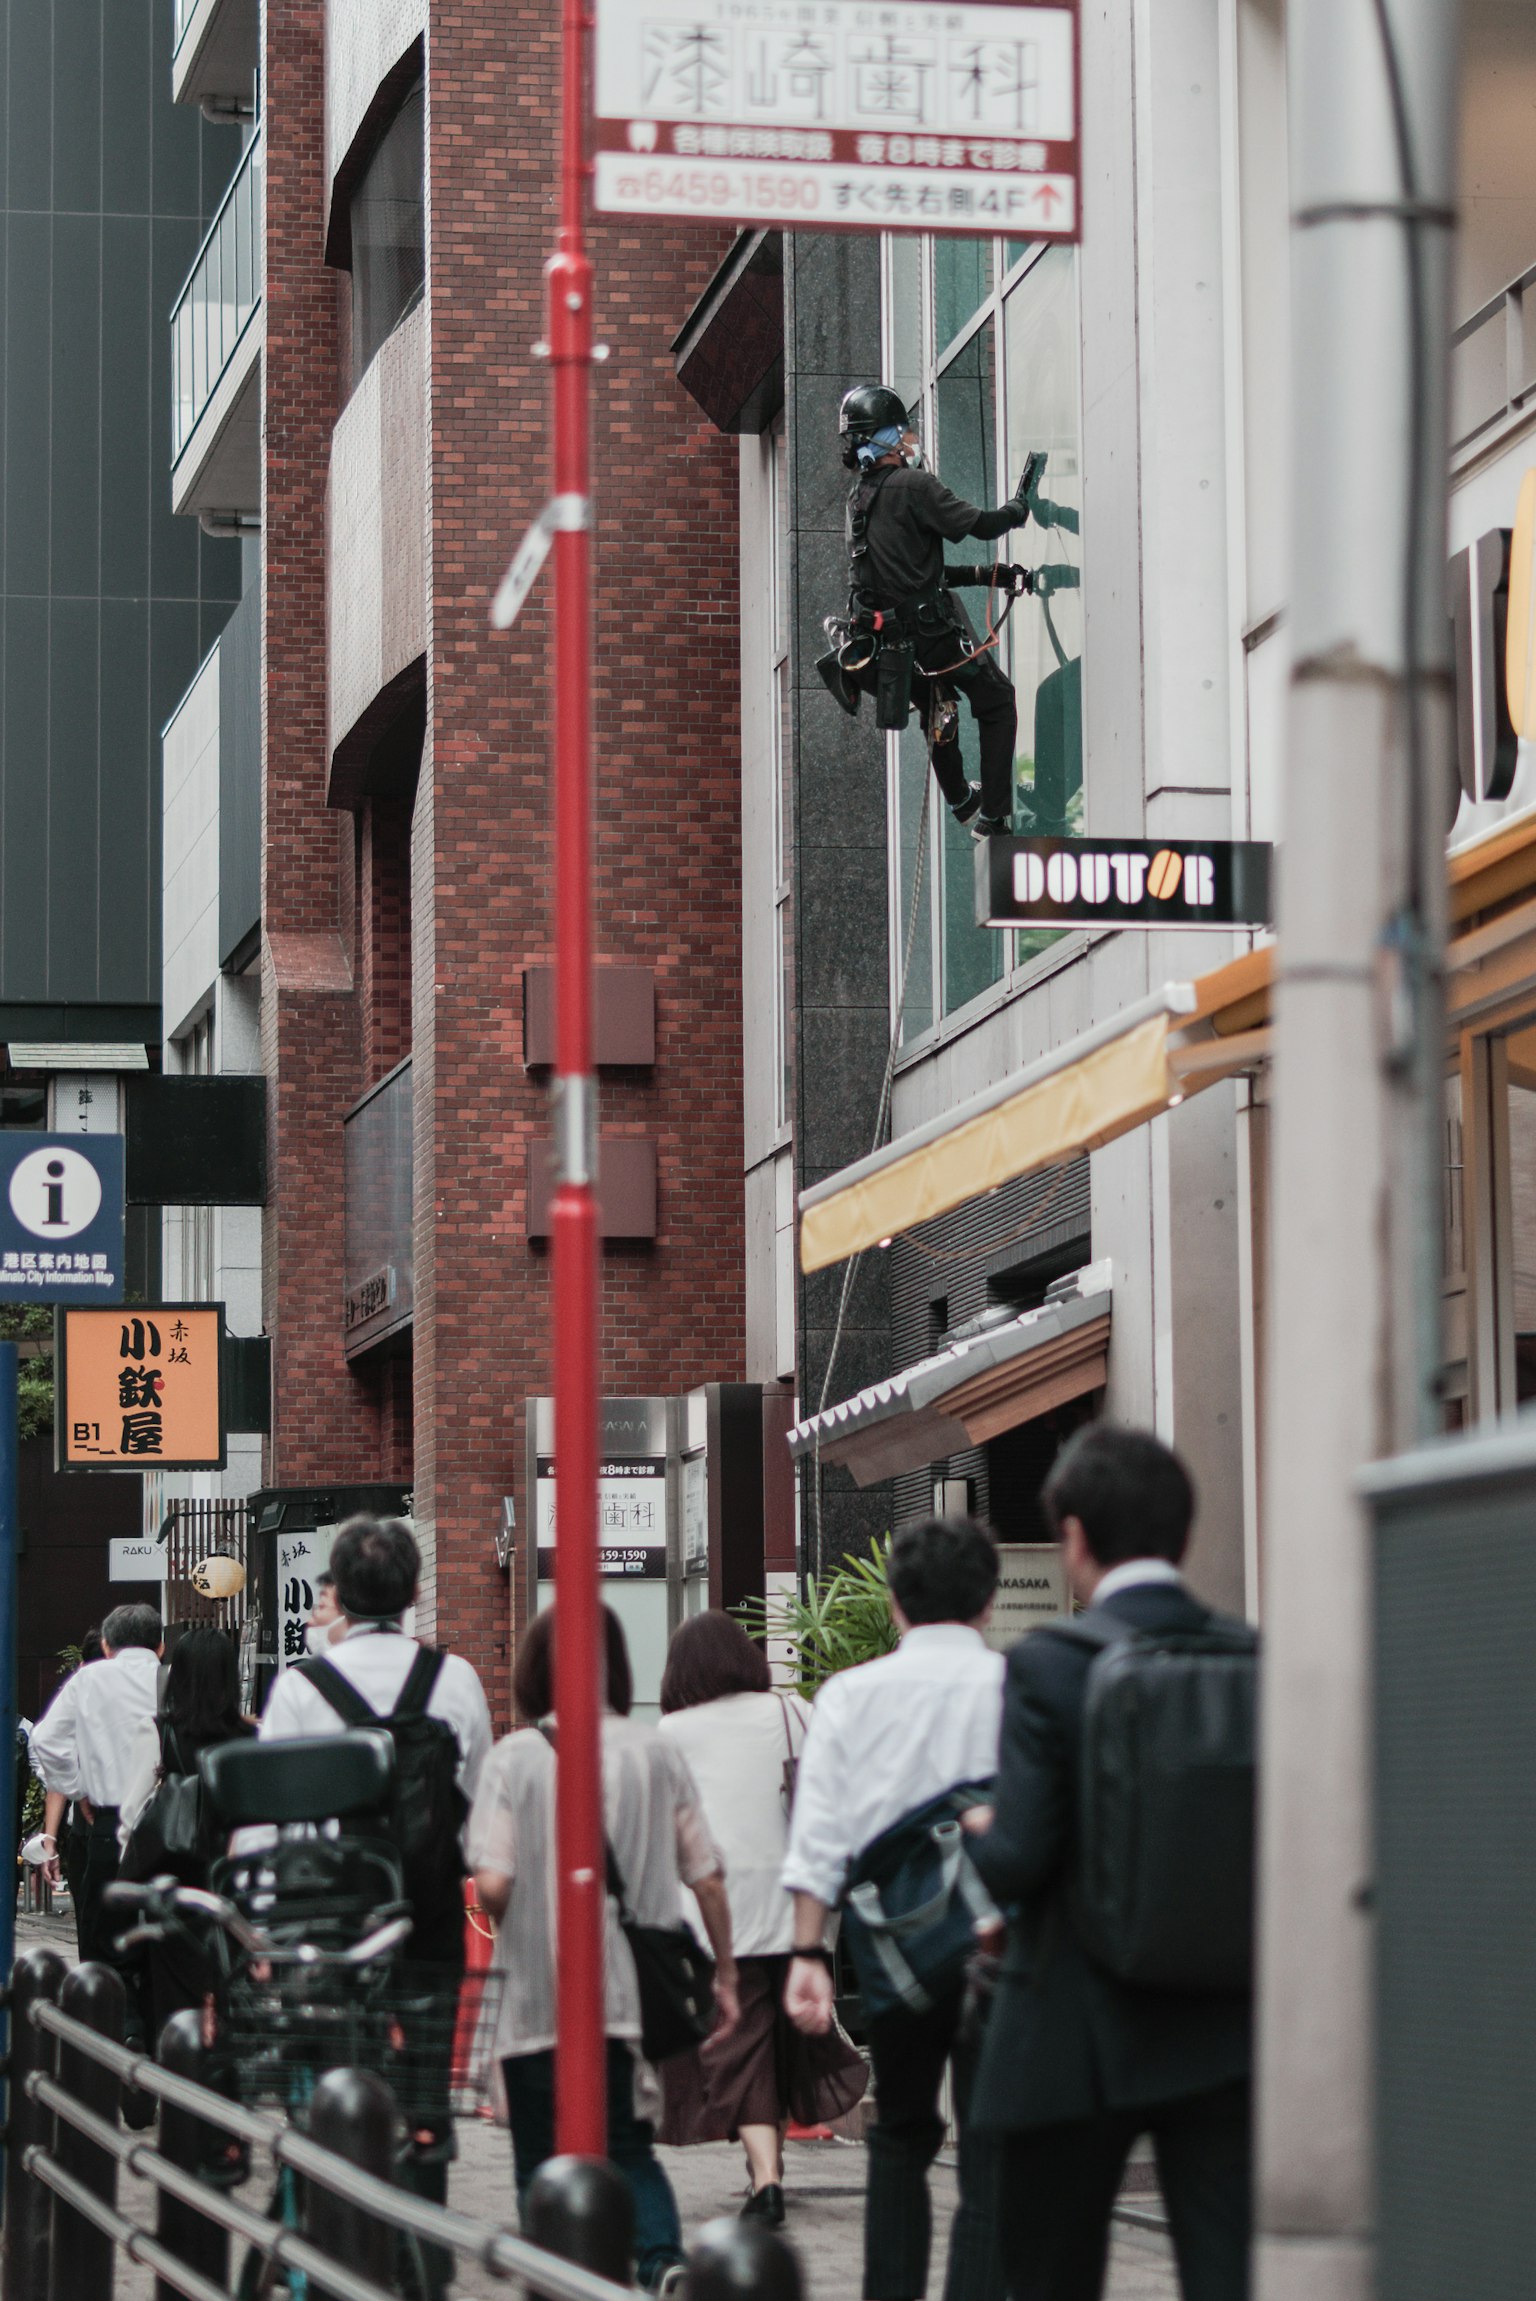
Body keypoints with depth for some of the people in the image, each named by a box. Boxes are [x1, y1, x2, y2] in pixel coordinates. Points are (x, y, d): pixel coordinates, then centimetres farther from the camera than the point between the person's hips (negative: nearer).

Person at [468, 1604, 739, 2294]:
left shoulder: (515, 1757, -7)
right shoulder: (656, 1752, 0)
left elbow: (491, 1884, -13)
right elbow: (707, 1878, 2)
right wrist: (724, 1974, 14)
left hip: (538, 2003, -2)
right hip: (637, 1996, 3)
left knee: (542, 2167, 10)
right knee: (628, 2151, 14)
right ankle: (661, 2258, -10)